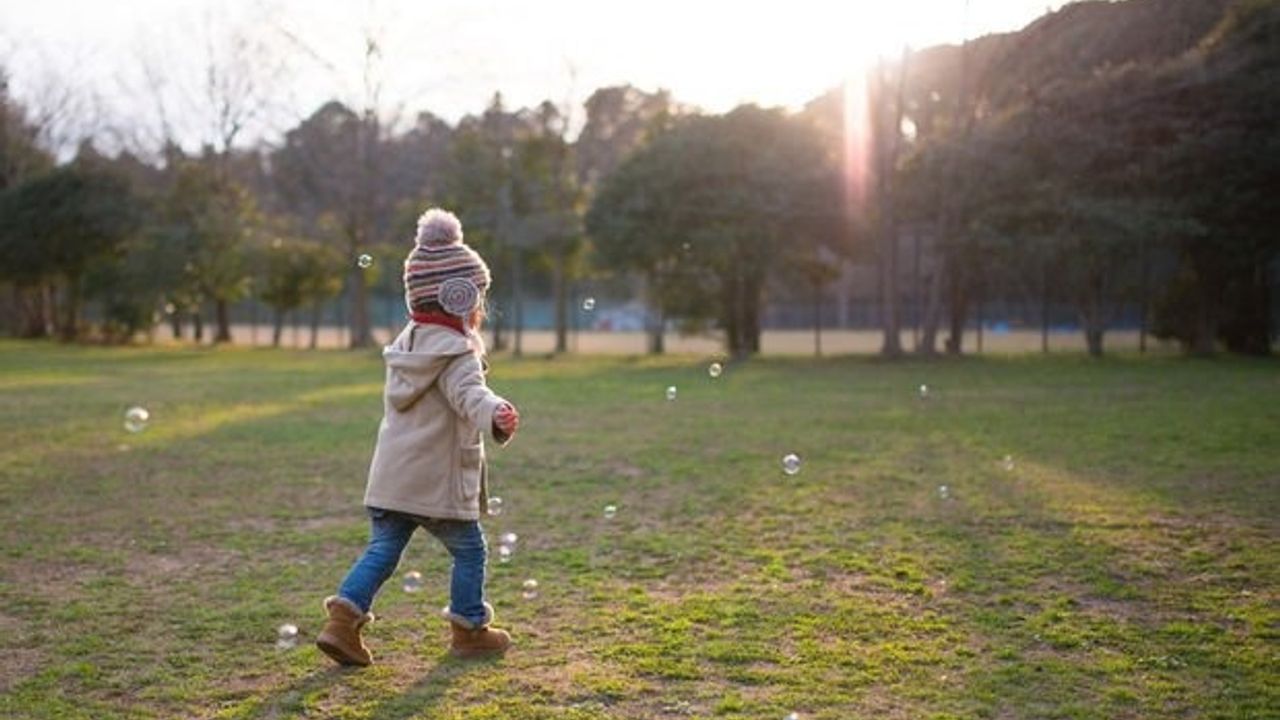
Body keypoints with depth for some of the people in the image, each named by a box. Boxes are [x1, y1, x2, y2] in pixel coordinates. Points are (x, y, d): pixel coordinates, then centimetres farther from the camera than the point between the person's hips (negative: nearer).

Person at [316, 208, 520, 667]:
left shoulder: (404, 345, 13)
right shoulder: (457, 353, -14)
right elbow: (470, 393, -35)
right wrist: (495, 415, -55)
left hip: (389, 480, 7)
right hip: (438, 482, -7)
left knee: (381, 550, 10)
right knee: (469, 550, 10)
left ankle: (343, 622, -1)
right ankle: (470, 630, 20)